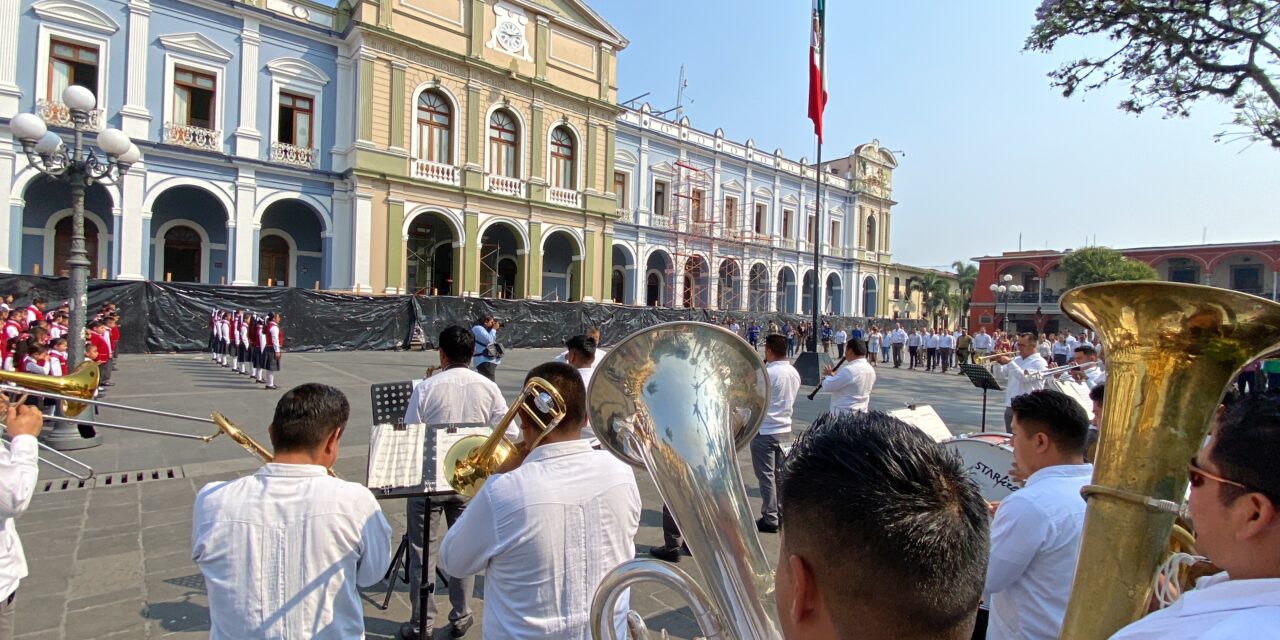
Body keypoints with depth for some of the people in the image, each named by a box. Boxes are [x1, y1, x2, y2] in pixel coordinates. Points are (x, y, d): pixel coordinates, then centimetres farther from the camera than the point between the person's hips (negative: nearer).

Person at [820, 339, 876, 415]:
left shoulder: (849, 370, -22)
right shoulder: (871, 370, 7)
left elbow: (827, 386, -18)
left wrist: (829, 375, 3)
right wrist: (835, 376, 13)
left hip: (843, 413, -9)